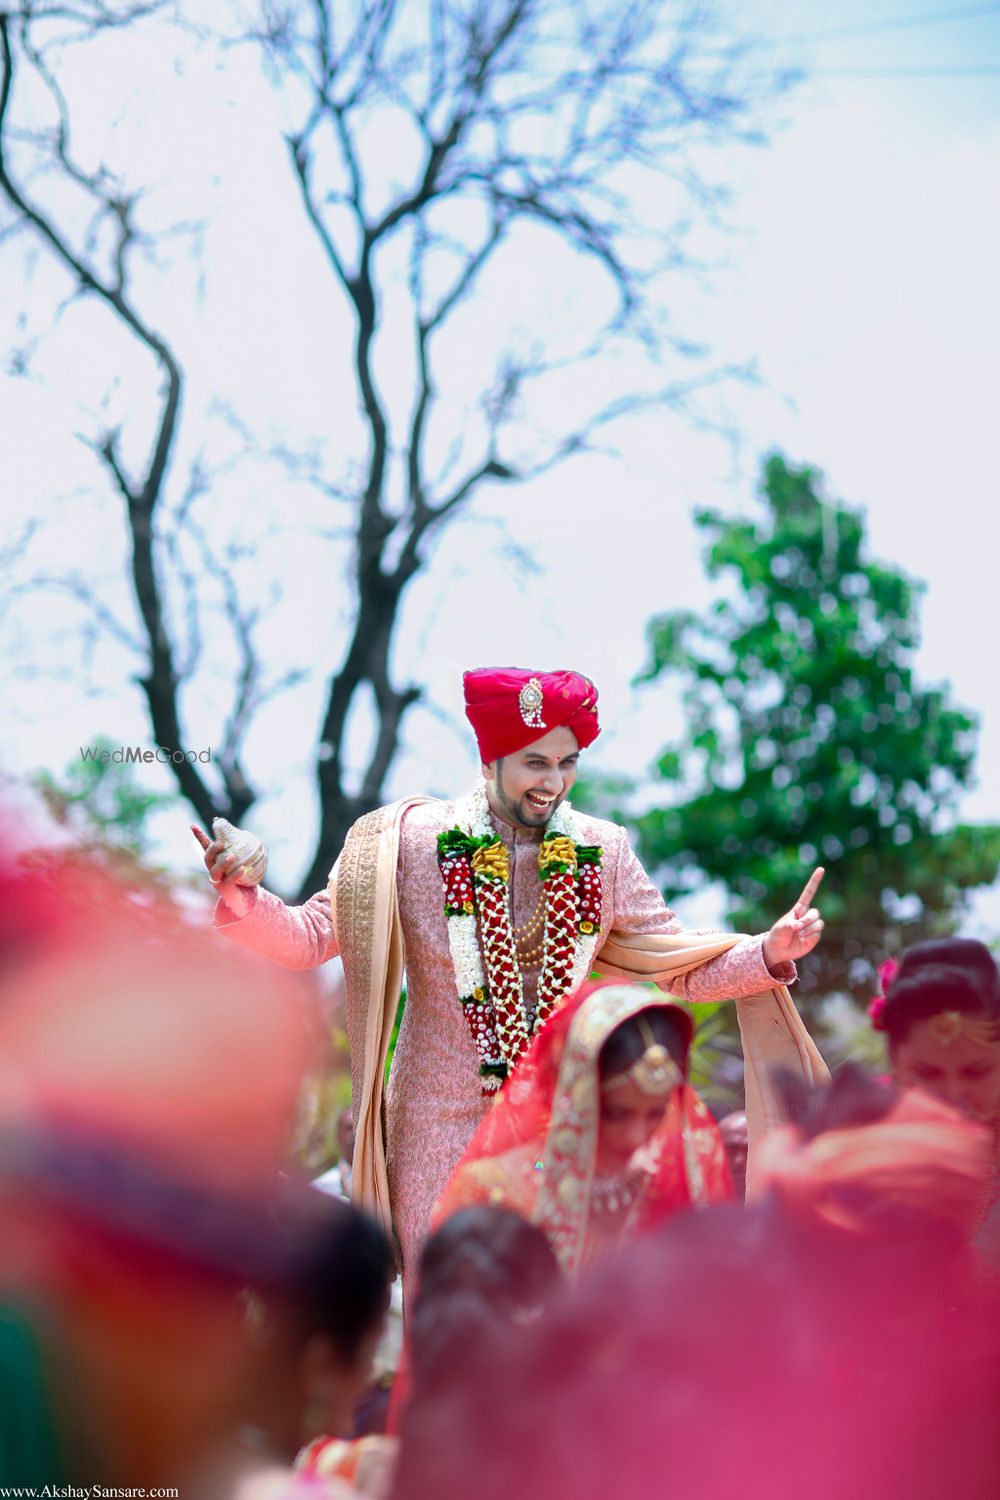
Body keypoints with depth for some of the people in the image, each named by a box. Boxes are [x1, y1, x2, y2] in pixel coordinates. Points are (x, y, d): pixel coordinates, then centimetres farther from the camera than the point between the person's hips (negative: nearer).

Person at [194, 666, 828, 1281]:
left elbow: (680, 964, 6)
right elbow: (310, 936, -7)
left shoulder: (601, 852, -1)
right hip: (442, 1123, -2)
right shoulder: (412, 841, -8)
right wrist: (244, 899, -26)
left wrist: (769, 953, -10)